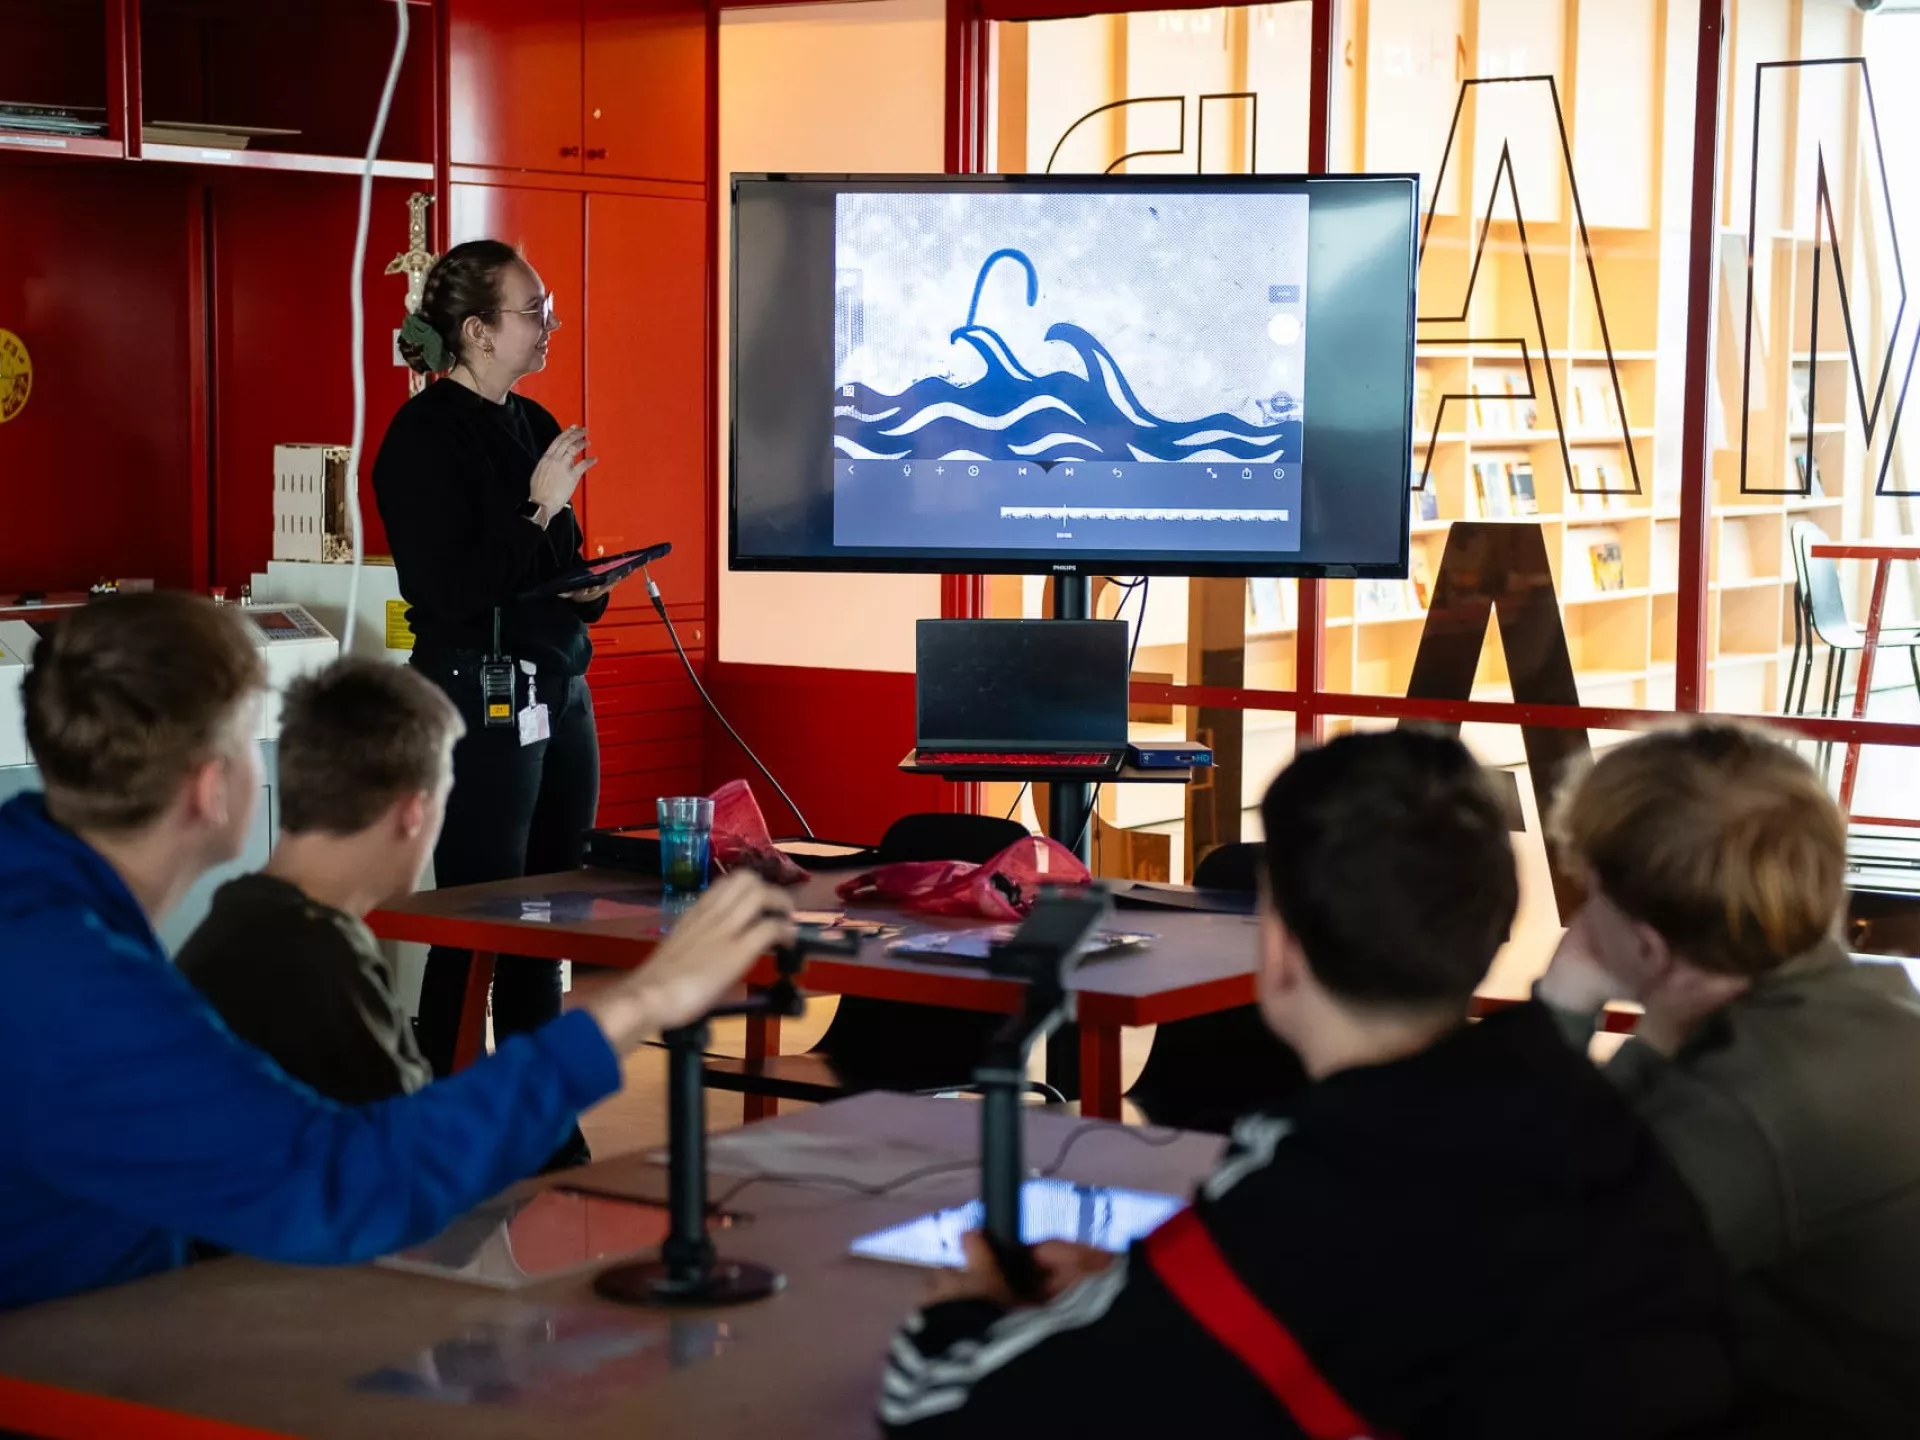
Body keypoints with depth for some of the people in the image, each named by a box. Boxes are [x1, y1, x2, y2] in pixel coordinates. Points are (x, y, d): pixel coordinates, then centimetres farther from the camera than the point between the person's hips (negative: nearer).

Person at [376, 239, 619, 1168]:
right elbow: (450, 591, -18)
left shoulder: (532, 427, 14)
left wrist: (590, 587, 6)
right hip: (477, 698, -8)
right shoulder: (424, 436, -11)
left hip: (560, 691, 8)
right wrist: (540, 508, -17)